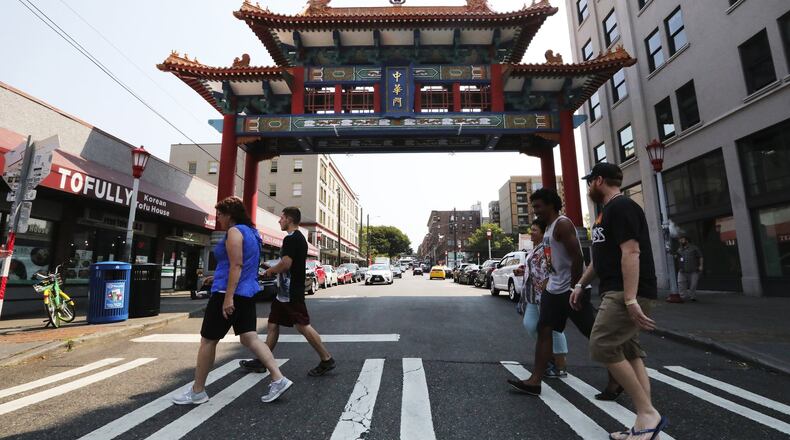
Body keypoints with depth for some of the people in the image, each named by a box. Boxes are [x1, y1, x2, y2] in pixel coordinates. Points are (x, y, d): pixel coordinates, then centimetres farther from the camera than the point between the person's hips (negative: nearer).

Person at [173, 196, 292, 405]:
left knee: (207, 341, 7)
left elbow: (236, 265, -21)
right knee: (249, 338, 6)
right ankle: (278, 379, -1)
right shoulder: (251, 232, 16)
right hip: (247, 294, 9)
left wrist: (228, 297, -23)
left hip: (229, 293, -9)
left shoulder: (234, 232, -11)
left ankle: (197, 391, 21)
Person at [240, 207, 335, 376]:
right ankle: (262, 361, 27)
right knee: (273, 324, 16)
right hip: (286, 291, 11)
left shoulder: (290, 238, -14)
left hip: (290, 292, -11)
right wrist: (275, 270, 15)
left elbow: (286, 264, -24)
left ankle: (327, 360, -2)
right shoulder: (300, 238, 17)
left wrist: (270, 270, -6)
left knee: (303, 326, -9)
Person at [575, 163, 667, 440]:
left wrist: (630, 299, -27)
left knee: (602, 347, -12)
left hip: (628, 294, -10)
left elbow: (631, 252, -22)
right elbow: (601, 255, 25)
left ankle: (648, 414, 0)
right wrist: (580, 285, 24)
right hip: (616, 292, 10)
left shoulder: (622, 207, -11)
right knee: (629, 352, 9)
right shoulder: (608, 210, 20)